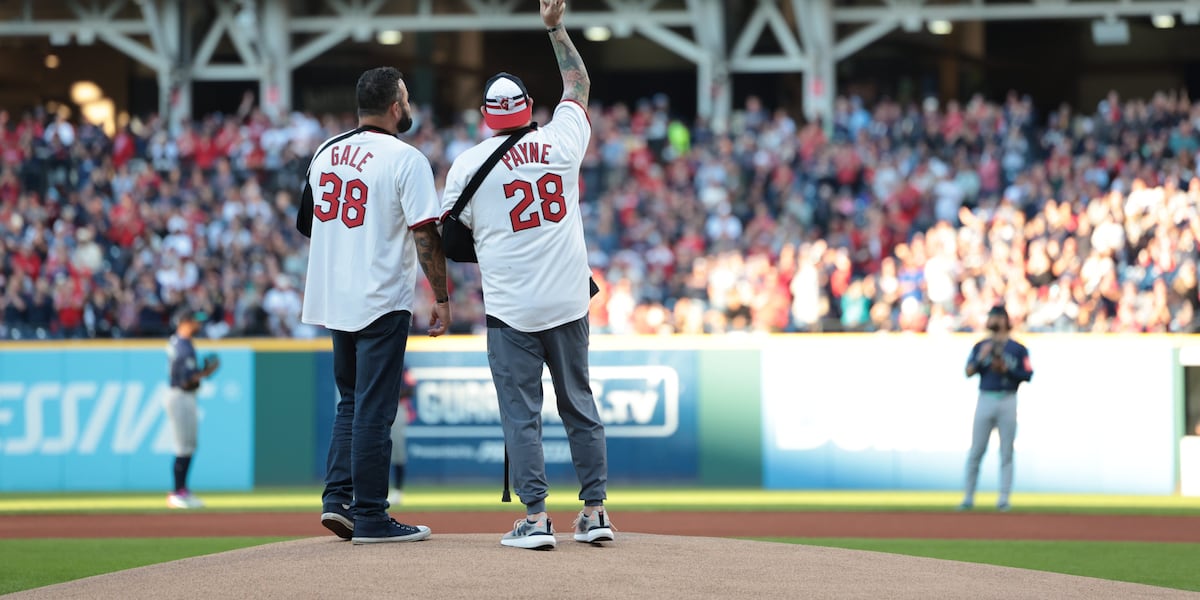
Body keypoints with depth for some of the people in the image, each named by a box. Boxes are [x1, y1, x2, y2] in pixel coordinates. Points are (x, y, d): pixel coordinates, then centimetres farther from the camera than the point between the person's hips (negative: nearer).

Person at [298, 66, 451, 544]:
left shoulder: (326, 154, 10)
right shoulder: (405, 160, -12)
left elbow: (307, 224, 19)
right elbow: (425, 235, -15)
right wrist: (442, 298, -8)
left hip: (333, 300, 7)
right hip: (382, 302, -7)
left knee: (351, 401, 18)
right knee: (374, 409, -3)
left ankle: (337, 497, 9)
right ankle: (369, 517, 0)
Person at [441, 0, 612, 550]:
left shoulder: (468, 164, -4)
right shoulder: (560, 141, 2)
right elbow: (578, 86, 20)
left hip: (511, 310, -3)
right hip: (569, 302, 3)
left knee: (521, 412, 0)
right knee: (579, 404, 12)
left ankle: (535, 517, -5)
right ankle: (594, 512, 12)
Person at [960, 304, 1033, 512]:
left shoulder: (1017, 348, 4)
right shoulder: (980, 346, 11)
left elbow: (1027, 376, 1)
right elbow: (969, 372, 1)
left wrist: (1007, 369, -12)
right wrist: (981, 358, -15)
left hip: (1008, 401, -1)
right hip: (985, 400, 2)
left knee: (1006, 452, -1)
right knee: (976, 451, 0)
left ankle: (1004, 499, 3)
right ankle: (968, 498, 5)